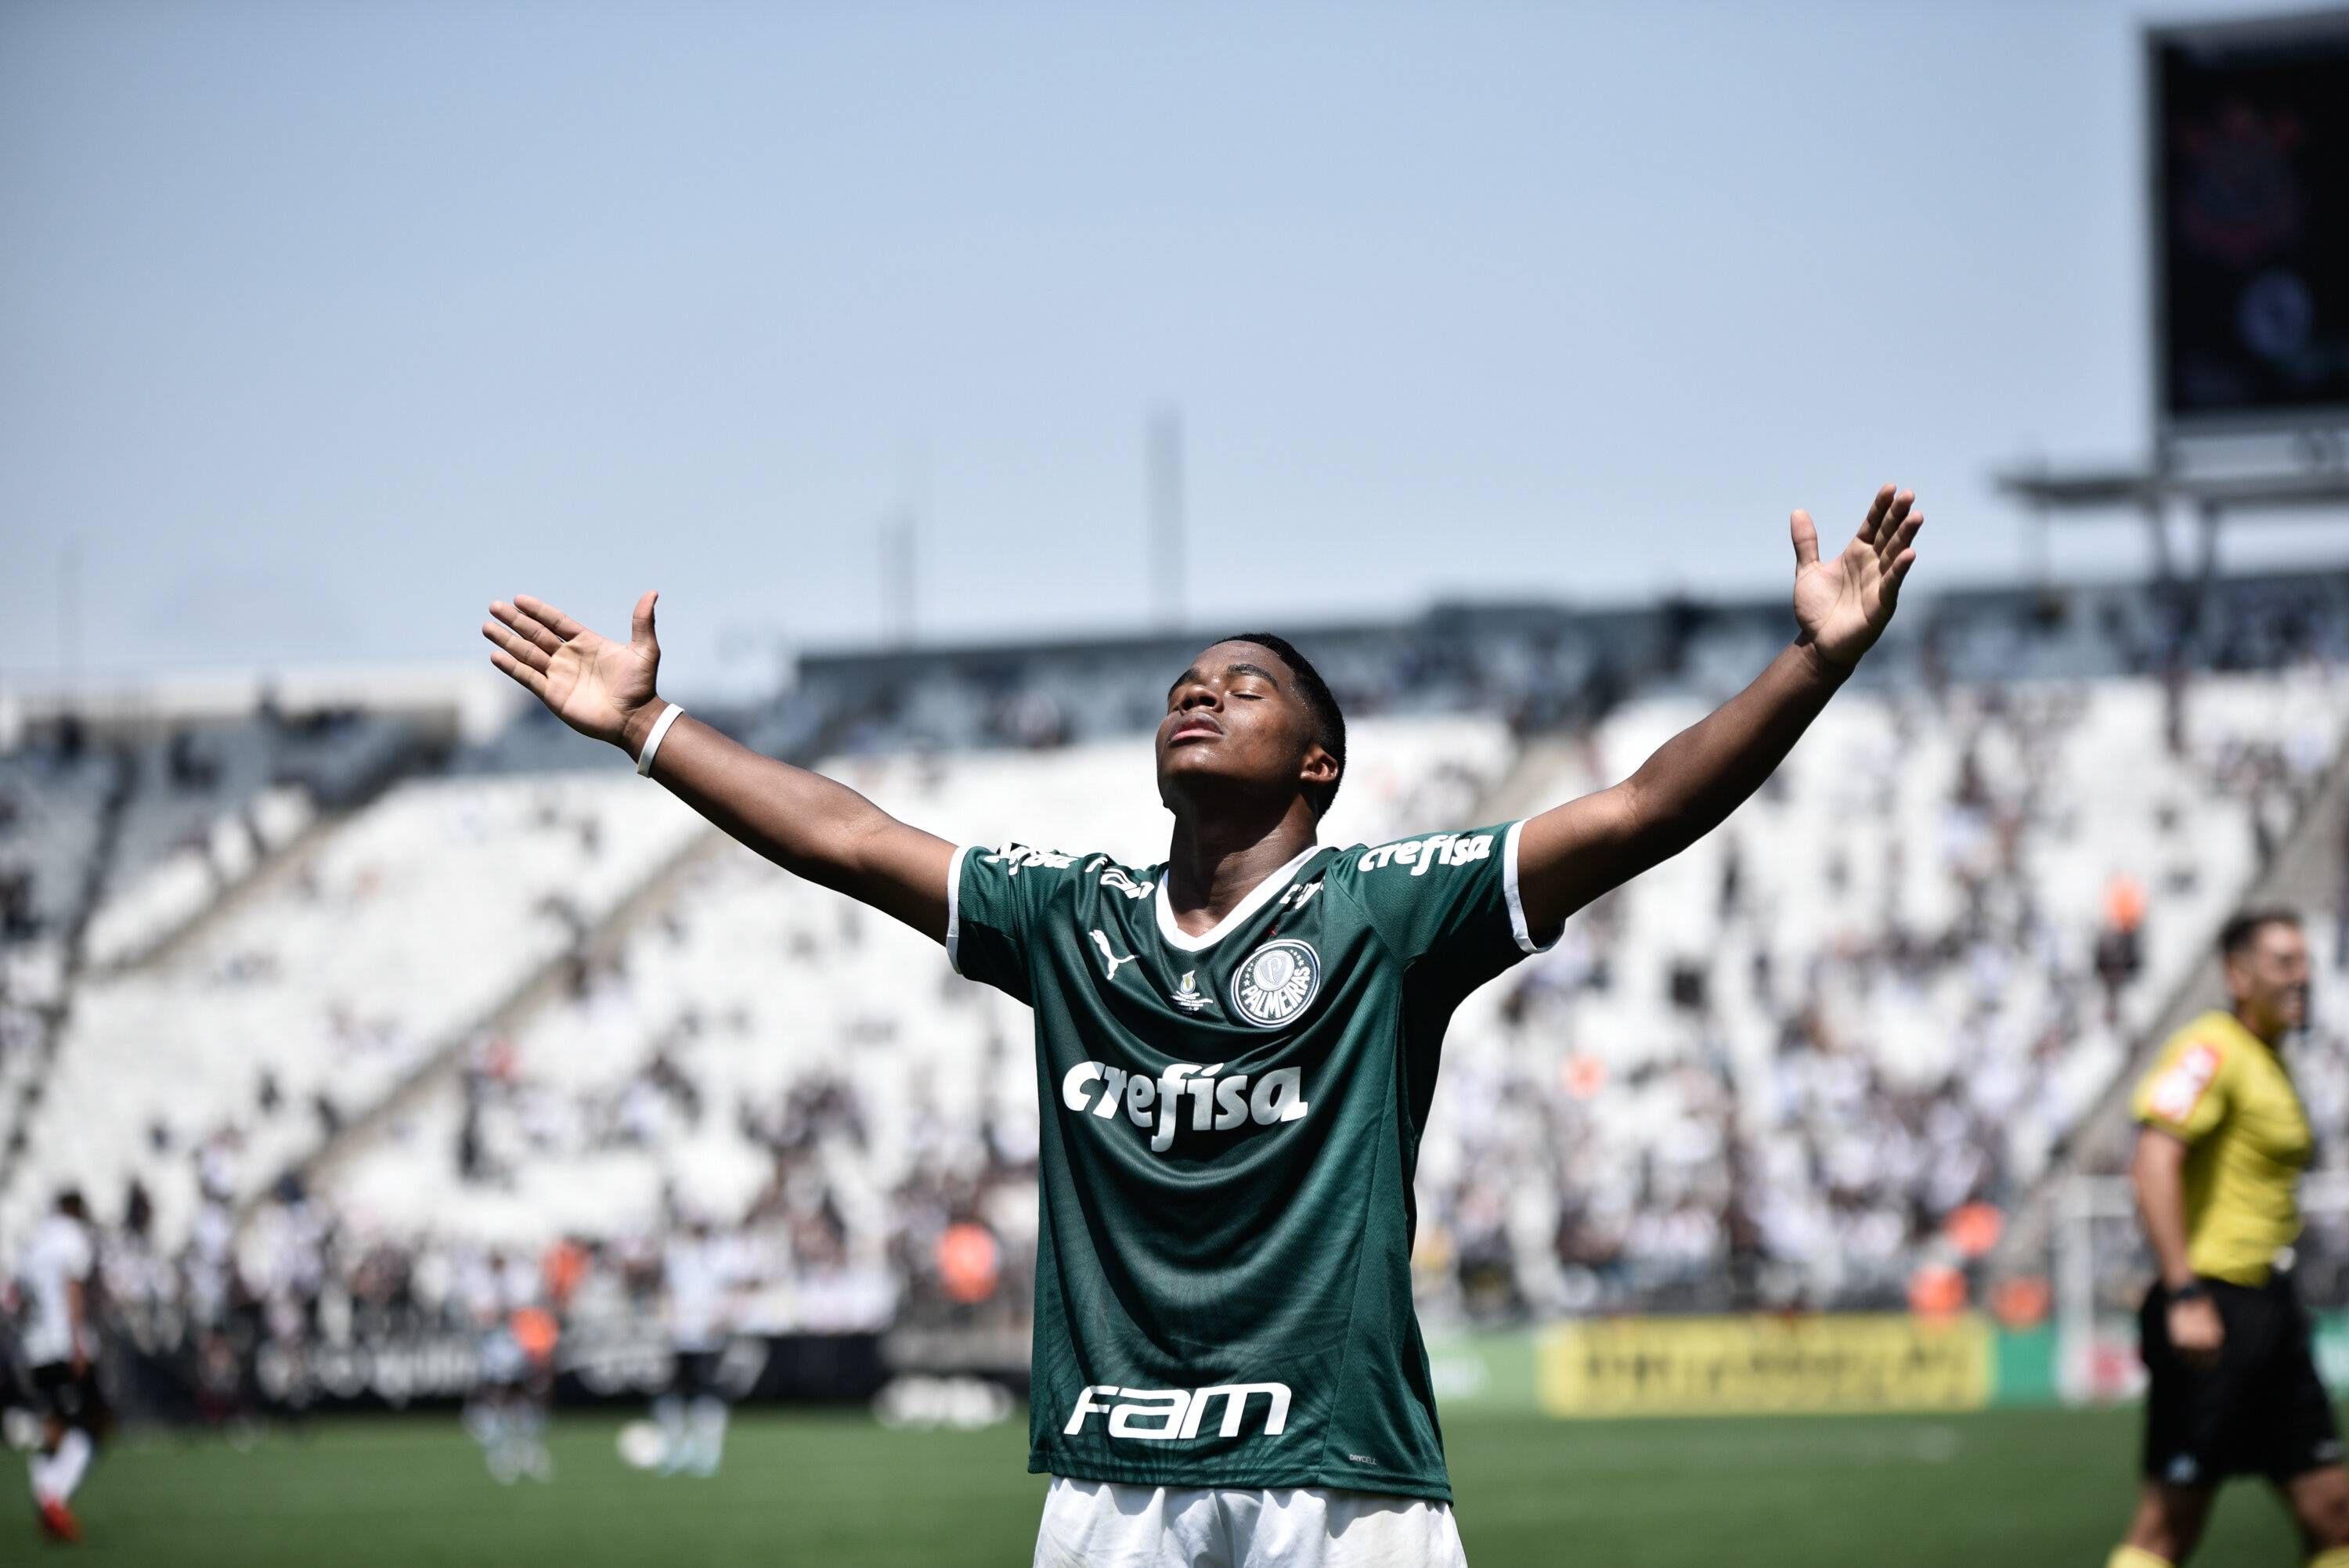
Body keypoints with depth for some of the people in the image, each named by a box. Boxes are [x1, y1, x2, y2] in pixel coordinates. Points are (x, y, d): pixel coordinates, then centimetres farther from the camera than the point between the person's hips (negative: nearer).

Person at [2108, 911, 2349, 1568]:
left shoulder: (2271, 1062, 18)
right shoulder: (2211, 1051, -11)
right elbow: (2155, 1165, -22)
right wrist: (2184, 1294, -28)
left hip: (2270, 1309, 9)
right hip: (2210, 1307, -9)